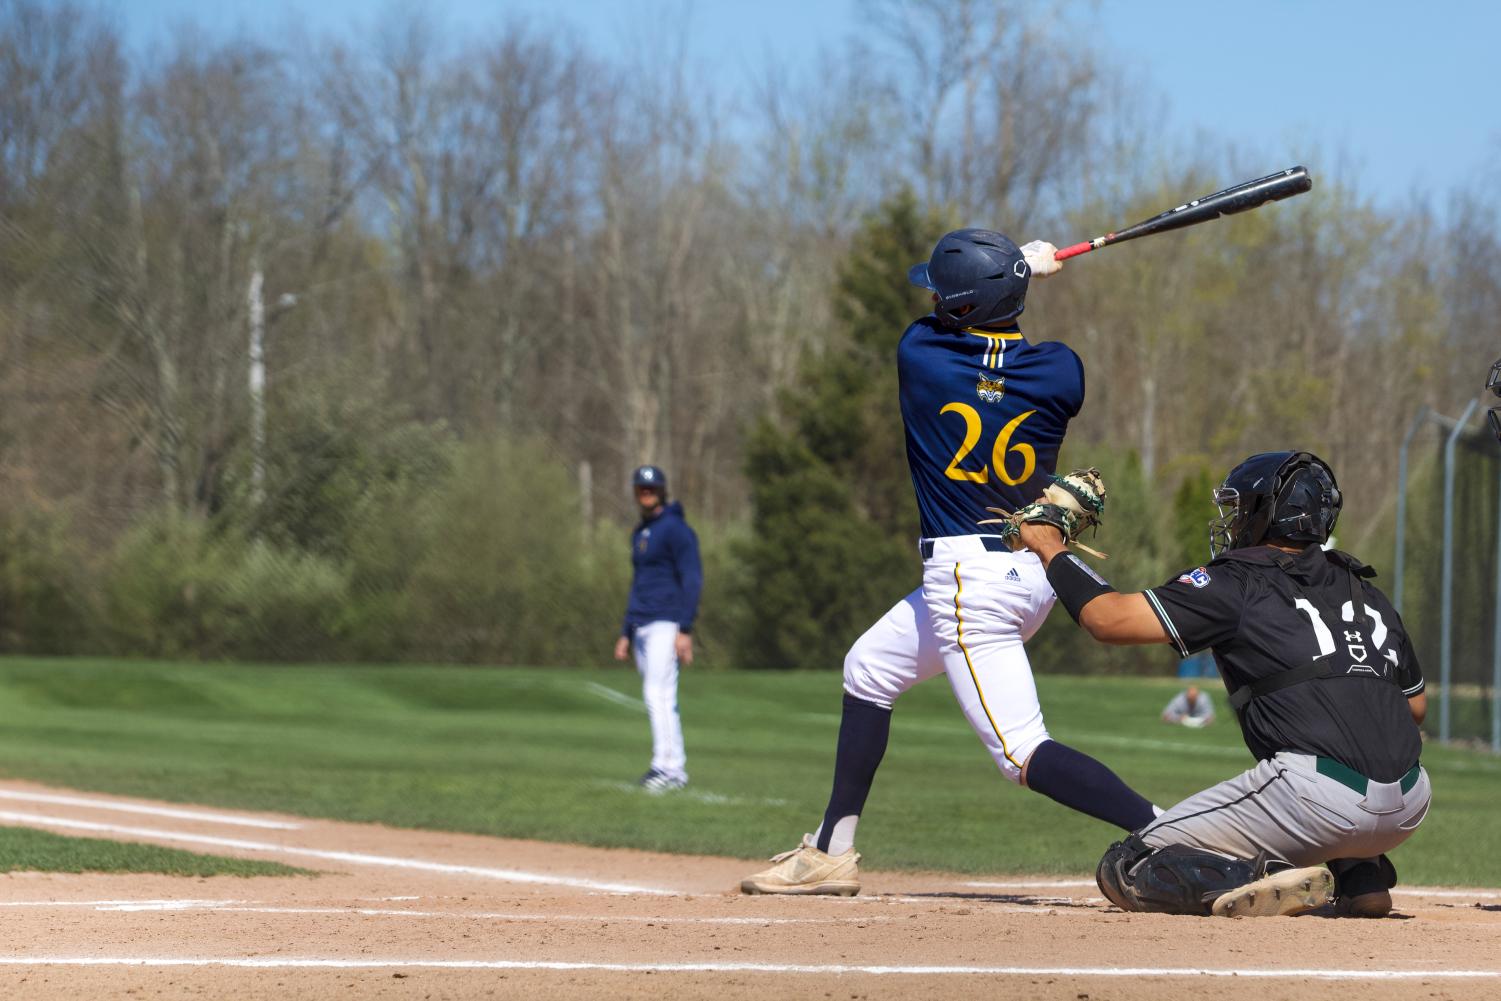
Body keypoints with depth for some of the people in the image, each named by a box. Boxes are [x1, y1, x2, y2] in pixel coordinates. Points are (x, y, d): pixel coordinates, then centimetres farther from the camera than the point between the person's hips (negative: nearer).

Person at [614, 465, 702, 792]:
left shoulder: (675, 529, -7)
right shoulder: (639, 534, 20)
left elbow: (692, 580, -13)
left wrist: (685, 630, -21)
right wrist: (625, 633, 24)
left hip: (666, 624, -9)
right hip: (641, 626, 9)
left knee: (659, 695, -15)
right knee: (655, 700, 6)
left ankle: (668, 767, -16)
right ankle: (674, 767, 9)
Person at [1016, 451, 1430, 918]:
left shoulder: (1240, 581, 4)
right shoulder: (1364, 590, 21)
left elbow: (1111, 619, -1)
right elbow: (1417, 705, 28)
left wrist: (1051, 550, 13)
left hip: (1319, 799, -6)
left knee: (1126, 871, 3)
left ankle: (1262, 880, -19)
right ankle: (1361, 875, 16)